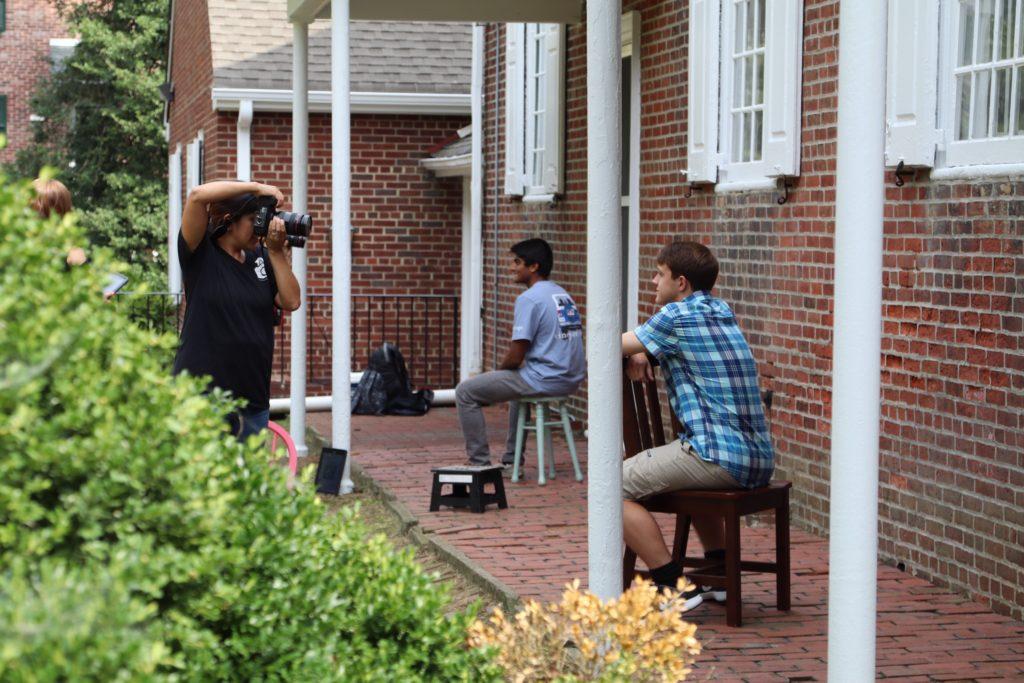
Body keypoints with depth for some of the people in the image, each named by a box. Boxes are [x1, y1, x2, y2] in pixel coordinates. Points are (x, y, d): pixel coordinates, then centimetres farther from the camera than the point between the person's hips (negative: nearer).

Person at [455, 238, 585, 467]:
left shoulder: (529, 299, -13)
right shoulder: (563, 294, 14)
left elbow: (515, 357, -16)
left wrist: (499, 371, 7)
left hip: (545, 380, -9)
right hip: (571, 379, 9)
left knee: (465, 392, -1)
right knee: (520, 383, 40)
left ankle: (480, 463, 1)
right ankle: (511, 459, 38)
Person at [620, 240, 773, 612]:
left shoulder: (676, 316, -8)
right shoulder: (723, 311, 17)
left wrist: (631, 351, 21)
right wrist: (640, 352, 12)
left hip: (721, 458, -9)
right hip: (759, 460, 9)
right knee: (694, 470, 40)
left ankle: (674, 585, -9)